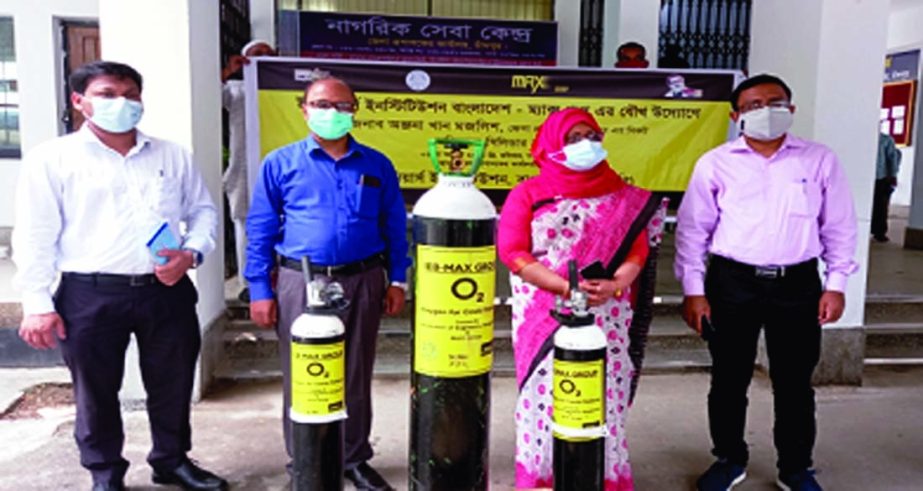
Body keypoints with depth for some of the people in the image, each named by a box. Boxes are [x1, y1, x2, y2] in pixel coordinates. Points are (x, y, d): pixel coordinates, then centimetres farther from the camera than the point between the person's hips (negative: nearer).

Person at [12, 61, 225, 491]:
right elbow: (35, 237, -2)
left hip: (167, 291, 3)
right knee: (96, 392, 10)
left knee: (173, 385, 13)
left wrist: (192, 253, -6)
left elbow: (203, 210, 14)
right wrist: (37, 304, -7)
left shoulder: (172, 156, 11)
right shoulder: (51, 159, 1)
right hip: (90, 295, -2)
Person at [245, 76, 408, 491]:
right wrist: (260, 290, -3)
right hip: (302, 283, -1)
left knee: (356, 377, 12)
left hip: (362, 282, 1)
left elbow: (395, 227, 10)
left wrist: (397, 280, 4)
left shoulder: (377, 165, 7)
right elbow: (260, 231, 2)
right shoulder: (280, 164, 2)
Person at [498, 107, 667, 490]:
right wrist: (566, 287, -17)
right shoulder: (528, 194, 3)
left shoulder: (622, 197, 9)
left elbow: (638, 248, 2)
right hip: (545, 316, -1)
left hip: (606, 318, 1)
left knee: (602, 397, 4)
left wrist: (615, 285, -18)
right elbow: (512, 252, -7)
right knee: (546, 397, 3)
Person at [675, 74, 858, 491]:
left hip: (798, 284, 1)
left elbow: (839, 227, 8)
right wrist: (693, 290, -3)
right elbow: (692, 230, 1)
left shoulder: (820, 160, 3)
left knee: (794, 383, 11)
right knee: (729, 380, 9)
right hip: (731, 282, 0)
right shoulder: (715, 163, 0)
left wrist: (836, 284, 2)